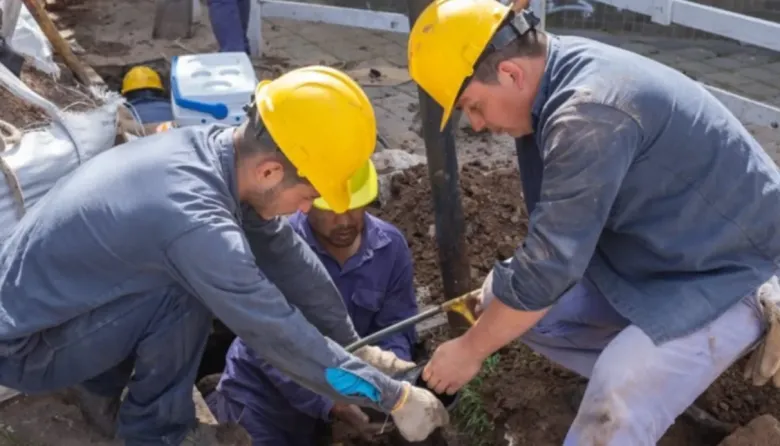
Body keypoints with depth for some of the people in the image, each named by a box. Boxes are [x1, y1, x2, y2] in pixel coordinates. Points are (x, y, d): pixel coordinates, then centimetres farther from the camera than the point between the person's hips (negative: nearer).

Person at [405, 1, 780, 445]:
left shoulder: (590, 113, -33)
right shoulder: (561, 68, -3)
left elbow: (549, 267, -27)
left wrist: (470, 350, -14)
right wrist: (500, 292, 11)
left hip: (729, 268, -9)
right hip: (655, 249, 9)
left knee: (614, 408, -29)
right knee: (505, 300, 1)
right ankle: (648, 373, 9)